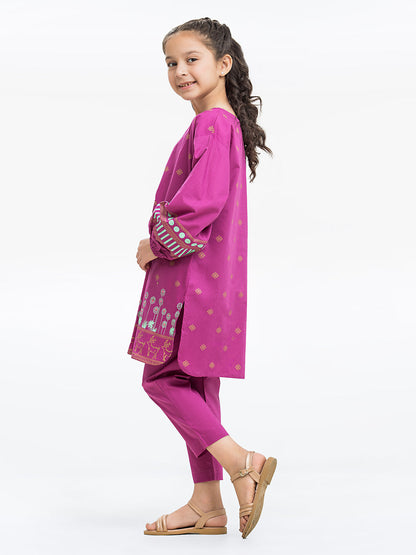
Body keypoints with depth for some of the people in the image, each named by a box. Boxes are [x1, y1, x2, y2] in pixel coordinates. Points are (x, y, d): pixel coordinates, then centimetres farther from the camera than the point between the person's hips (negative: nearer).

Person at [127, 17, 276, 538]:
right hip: (199, 275, 10)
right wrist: (163, 245, 12)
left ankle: (241, 462, -10)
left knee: (162, 377, -6)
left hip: (194, 275, -10)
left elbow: (203, 201, -24)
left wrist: (156, 245, -11)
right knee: (194, 386, 10)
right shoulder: (222, 124, 18)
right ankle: (207, 504, 14)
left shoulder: (212, 124, -14)